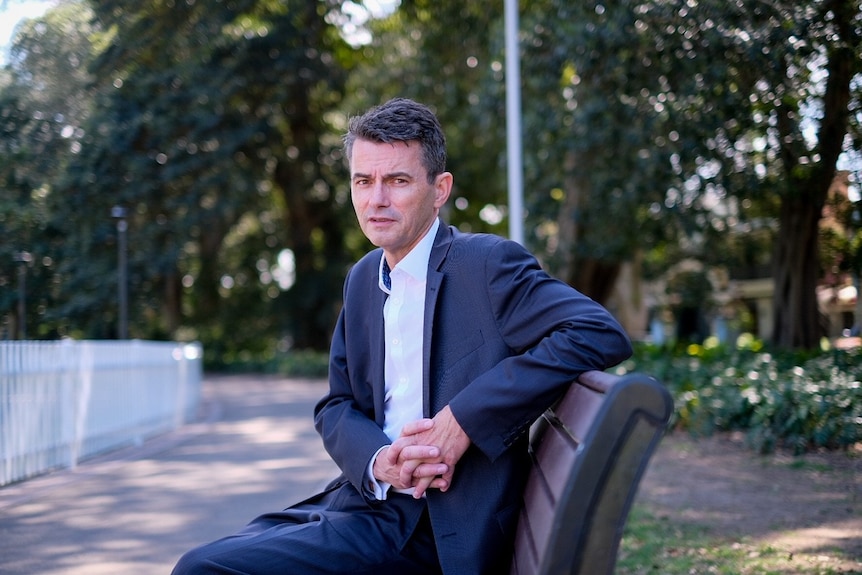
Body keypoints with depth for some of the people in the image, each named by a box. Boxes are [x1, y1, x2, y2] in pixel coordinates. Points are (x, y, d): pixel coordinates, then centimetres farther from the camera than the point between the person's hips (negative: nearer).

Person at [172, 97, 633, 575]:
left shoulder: (488, 263, -11)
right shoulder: (363, 279, 12)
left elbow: (600, 334, -22)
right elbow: (336, 407, 13)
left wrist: (464, 419, -25)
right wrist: (379, 462, -11)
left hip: (435, 530, -7)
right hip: (367, 496, 7)